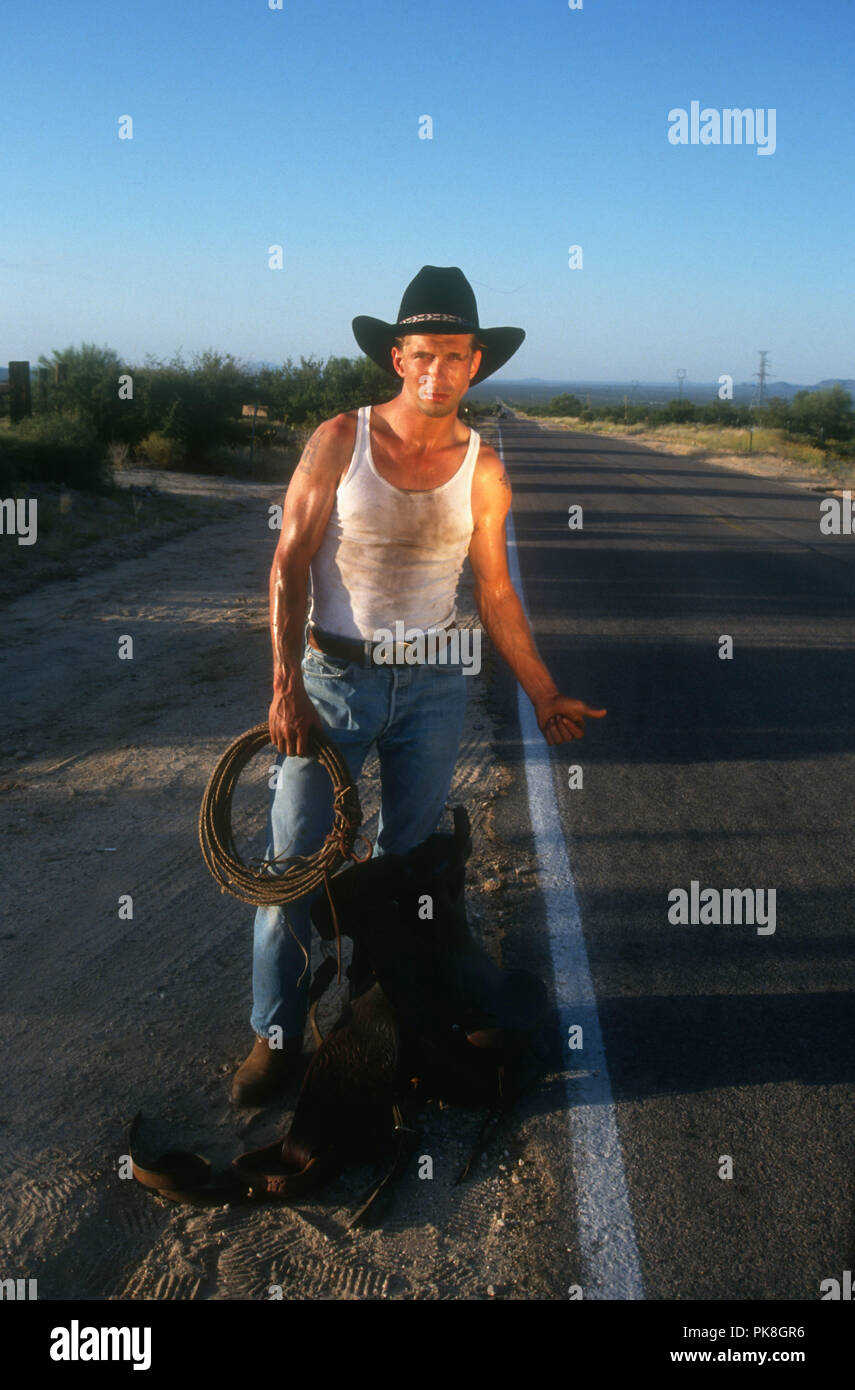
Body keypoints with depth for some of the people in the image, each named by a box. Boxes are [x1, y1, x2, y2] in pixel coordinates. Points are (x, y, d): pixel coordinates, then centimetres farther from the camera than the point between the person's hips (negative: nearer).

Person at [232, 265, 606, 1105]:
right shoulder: (340, 440, -5)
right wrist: (286, 683, -13)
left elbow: (495, 593, 8)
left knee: (407, 860, 11)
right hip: (333, 676, -1)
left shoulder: (482, 470, 1)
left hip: (432, 686, 2)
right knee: (293, 860, 0)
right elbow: (290, 563, -5)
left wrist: (543, 695, 5)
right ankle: (277, 1033, 14)